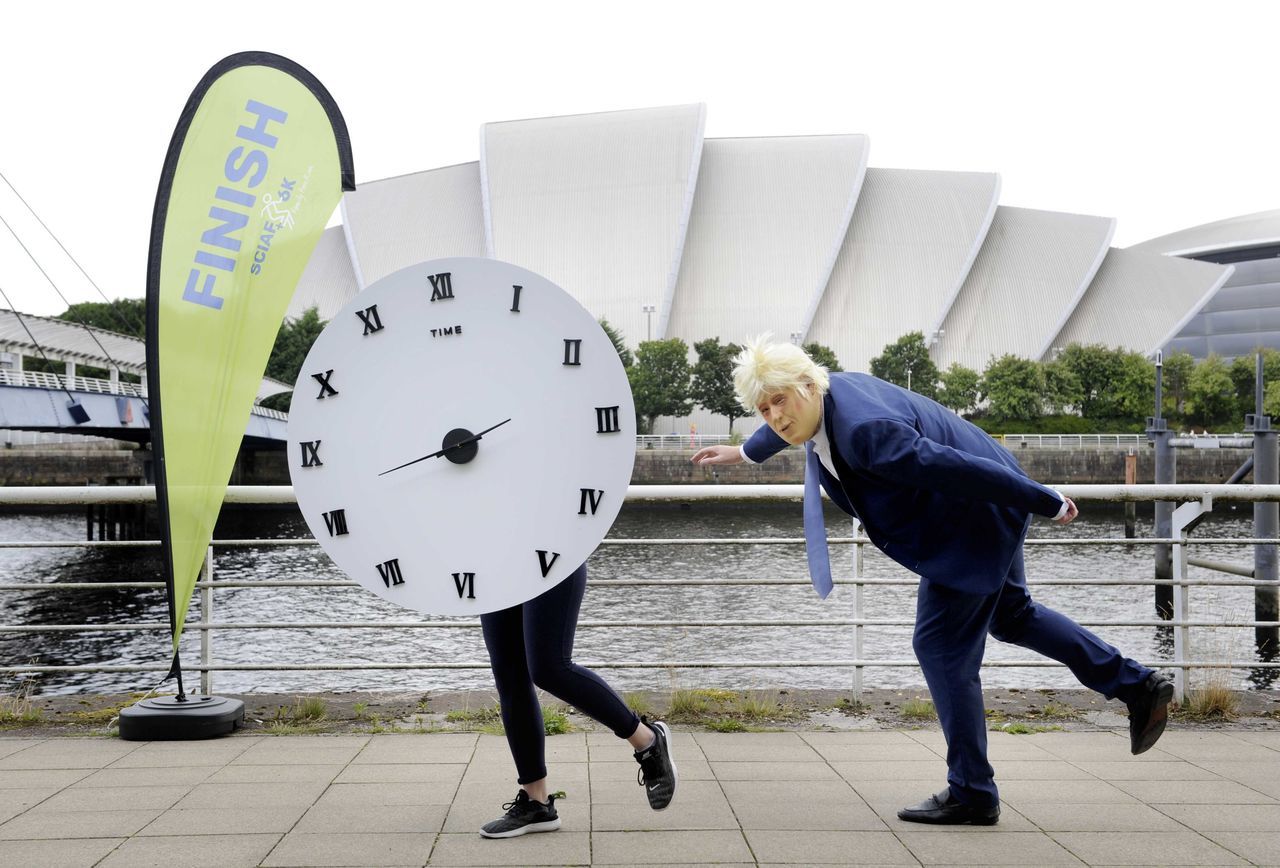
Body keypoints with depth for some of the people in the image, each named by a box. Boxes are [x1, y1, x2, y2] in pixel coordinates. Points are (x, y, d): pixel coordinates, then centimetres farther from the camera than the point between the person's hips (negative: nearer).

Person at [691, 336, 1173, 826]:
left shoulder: (863, 431, -34)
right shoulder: (825, 396, -5)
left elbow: (960, 467, -31)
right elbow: (795, 421, 21)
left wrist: (1045, 504, -23)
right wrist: (746, 452, 36)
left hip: (978, 520, -10)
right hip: (983, 515, 10)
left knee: (941, 646, -4)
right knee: (1010, 615, 25)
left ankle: (971, 794, 9)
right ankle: (1138, 687, 34)